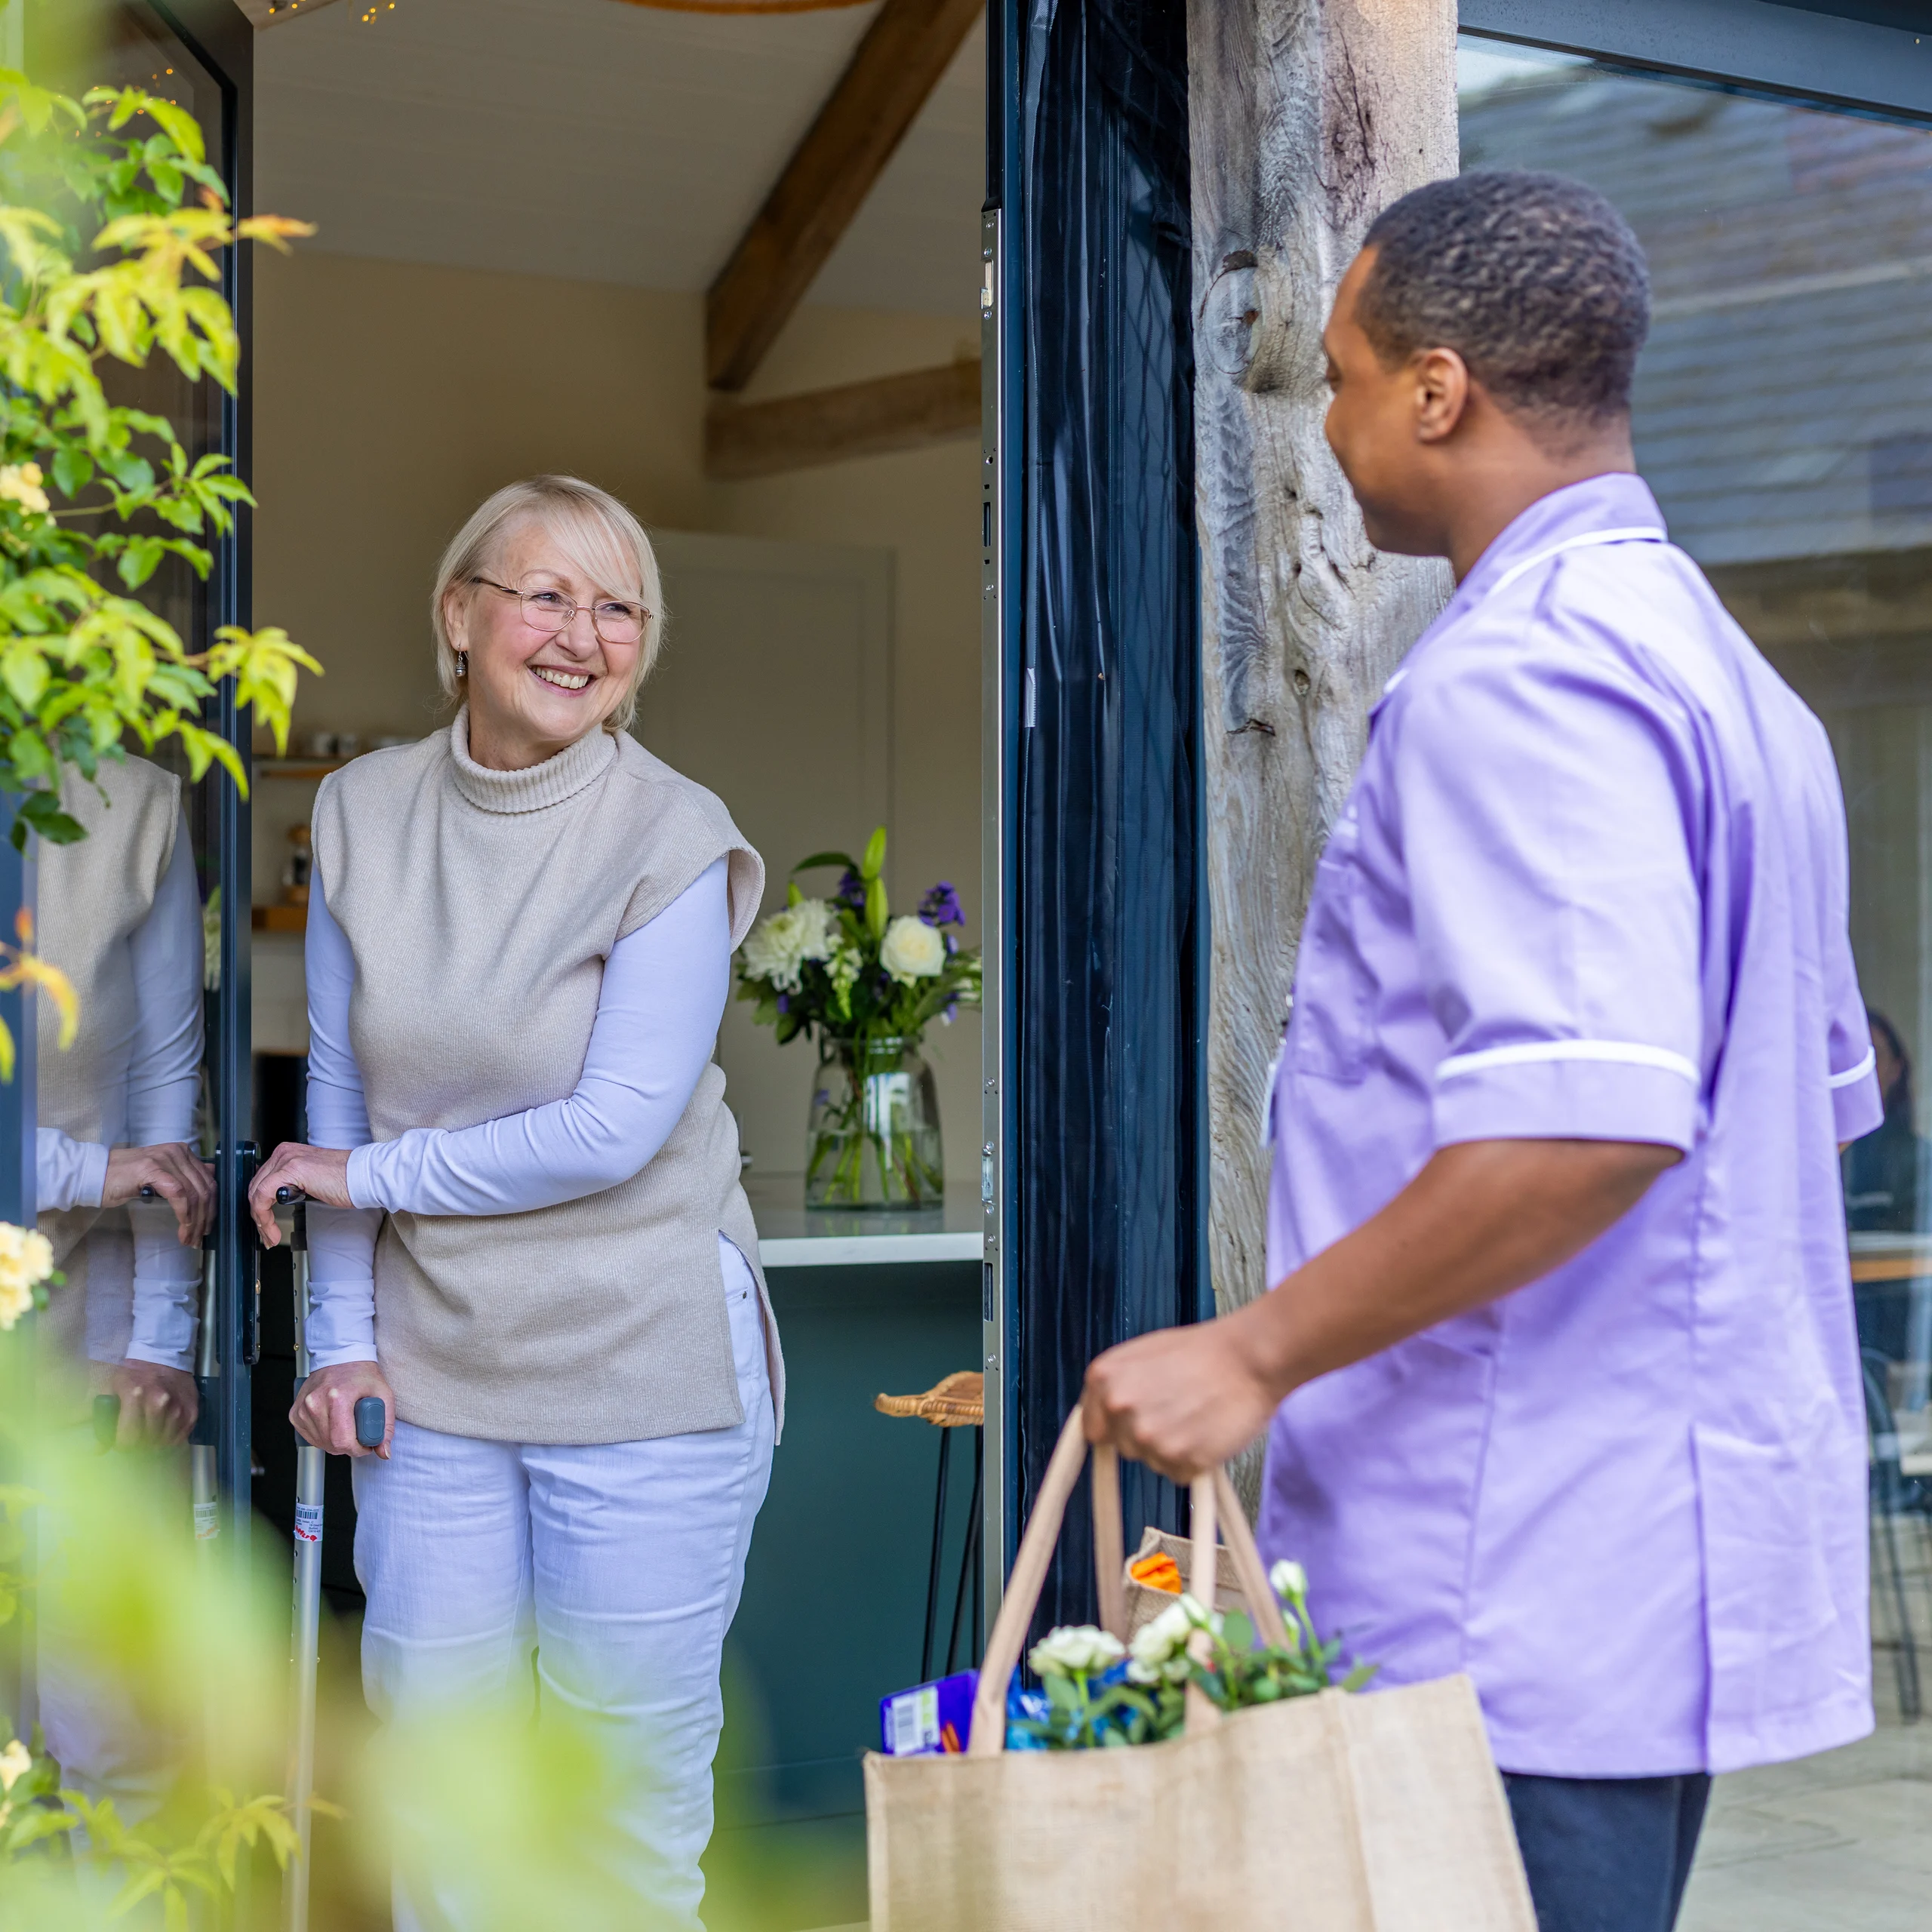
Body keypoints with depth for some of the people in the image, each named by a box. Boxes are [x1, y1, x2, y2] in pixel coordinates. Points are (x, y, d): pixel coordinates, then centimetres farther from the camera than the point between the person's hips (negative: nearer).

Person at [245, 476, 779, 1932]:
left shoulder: (673, 840, -11)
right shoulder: (363, 814, 3)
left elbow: (615, 1129, -17)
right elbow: (341, 1093, 7)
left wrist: (365, 1178, -8)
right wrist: (346, 1341, 2)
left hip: (645, 1366, -4)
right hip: (434, 1363, 4)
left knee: (629, 1749, 5)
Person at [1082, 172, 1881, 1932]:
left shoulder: (1514, 676, -15)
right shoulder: (1721, 670, 17)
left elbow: (1586, 1118, -27)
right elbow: (1828, 1090, 23)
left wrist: (1256, 1353, -20)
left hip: (1525, 1589, -10)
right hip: (1684, 1554, 10)